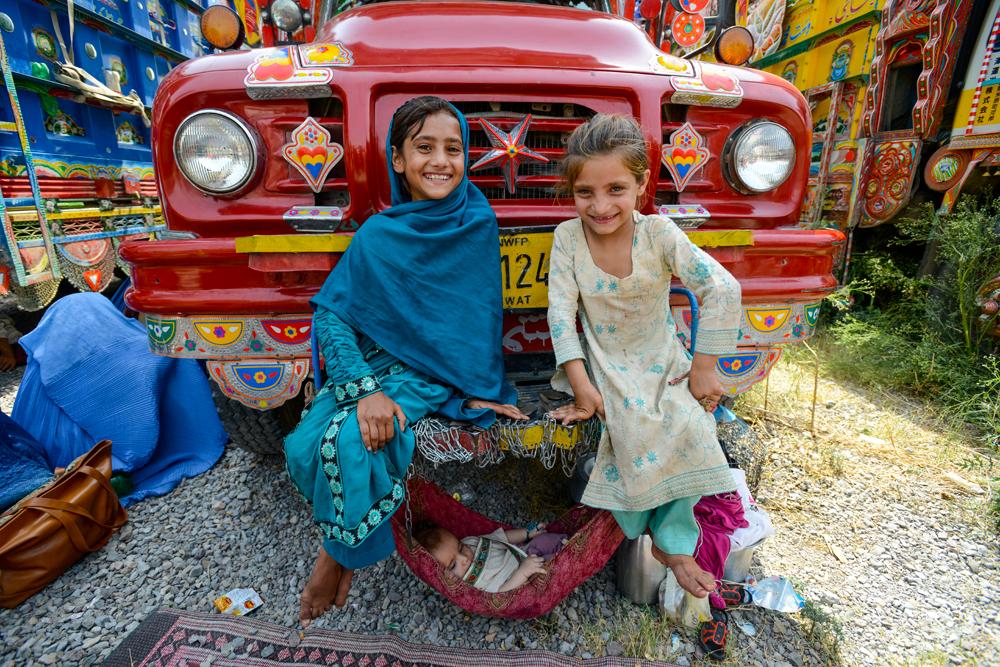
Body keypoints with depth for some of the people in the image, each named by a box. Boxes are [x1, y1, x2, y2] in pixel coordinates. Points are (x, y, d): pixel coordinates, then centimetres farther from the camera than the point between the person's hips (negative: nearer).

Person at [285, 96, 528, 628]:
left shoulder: (478, 224, -6)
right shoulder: (377, 236, -6)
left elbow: (484, 315, 0)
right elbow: (329, 316, -9)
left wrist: (484, 389, -2)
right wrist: (364, 390, -22)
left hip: (436, 373, -2)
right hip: (373, 363, 2)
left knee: (352, 443, -23)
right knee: (304, 446, -17)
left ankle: (340, 553, 8)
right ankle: (344, 534, 14)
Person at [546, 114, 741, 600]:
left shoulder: (657, 233, -10)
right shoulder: (568, 237, -7)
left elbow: (722, 290, -12)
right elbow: (561, 311, -12)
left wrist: (702, 369, -13)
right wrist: (581, 385, -19)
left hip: (664, 362, 1)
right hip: (605, 365, -1)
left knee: (687, 429, -22)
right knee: (634, 429, -26)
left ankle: (674, 541, 3)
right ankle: (633, 534, 2)